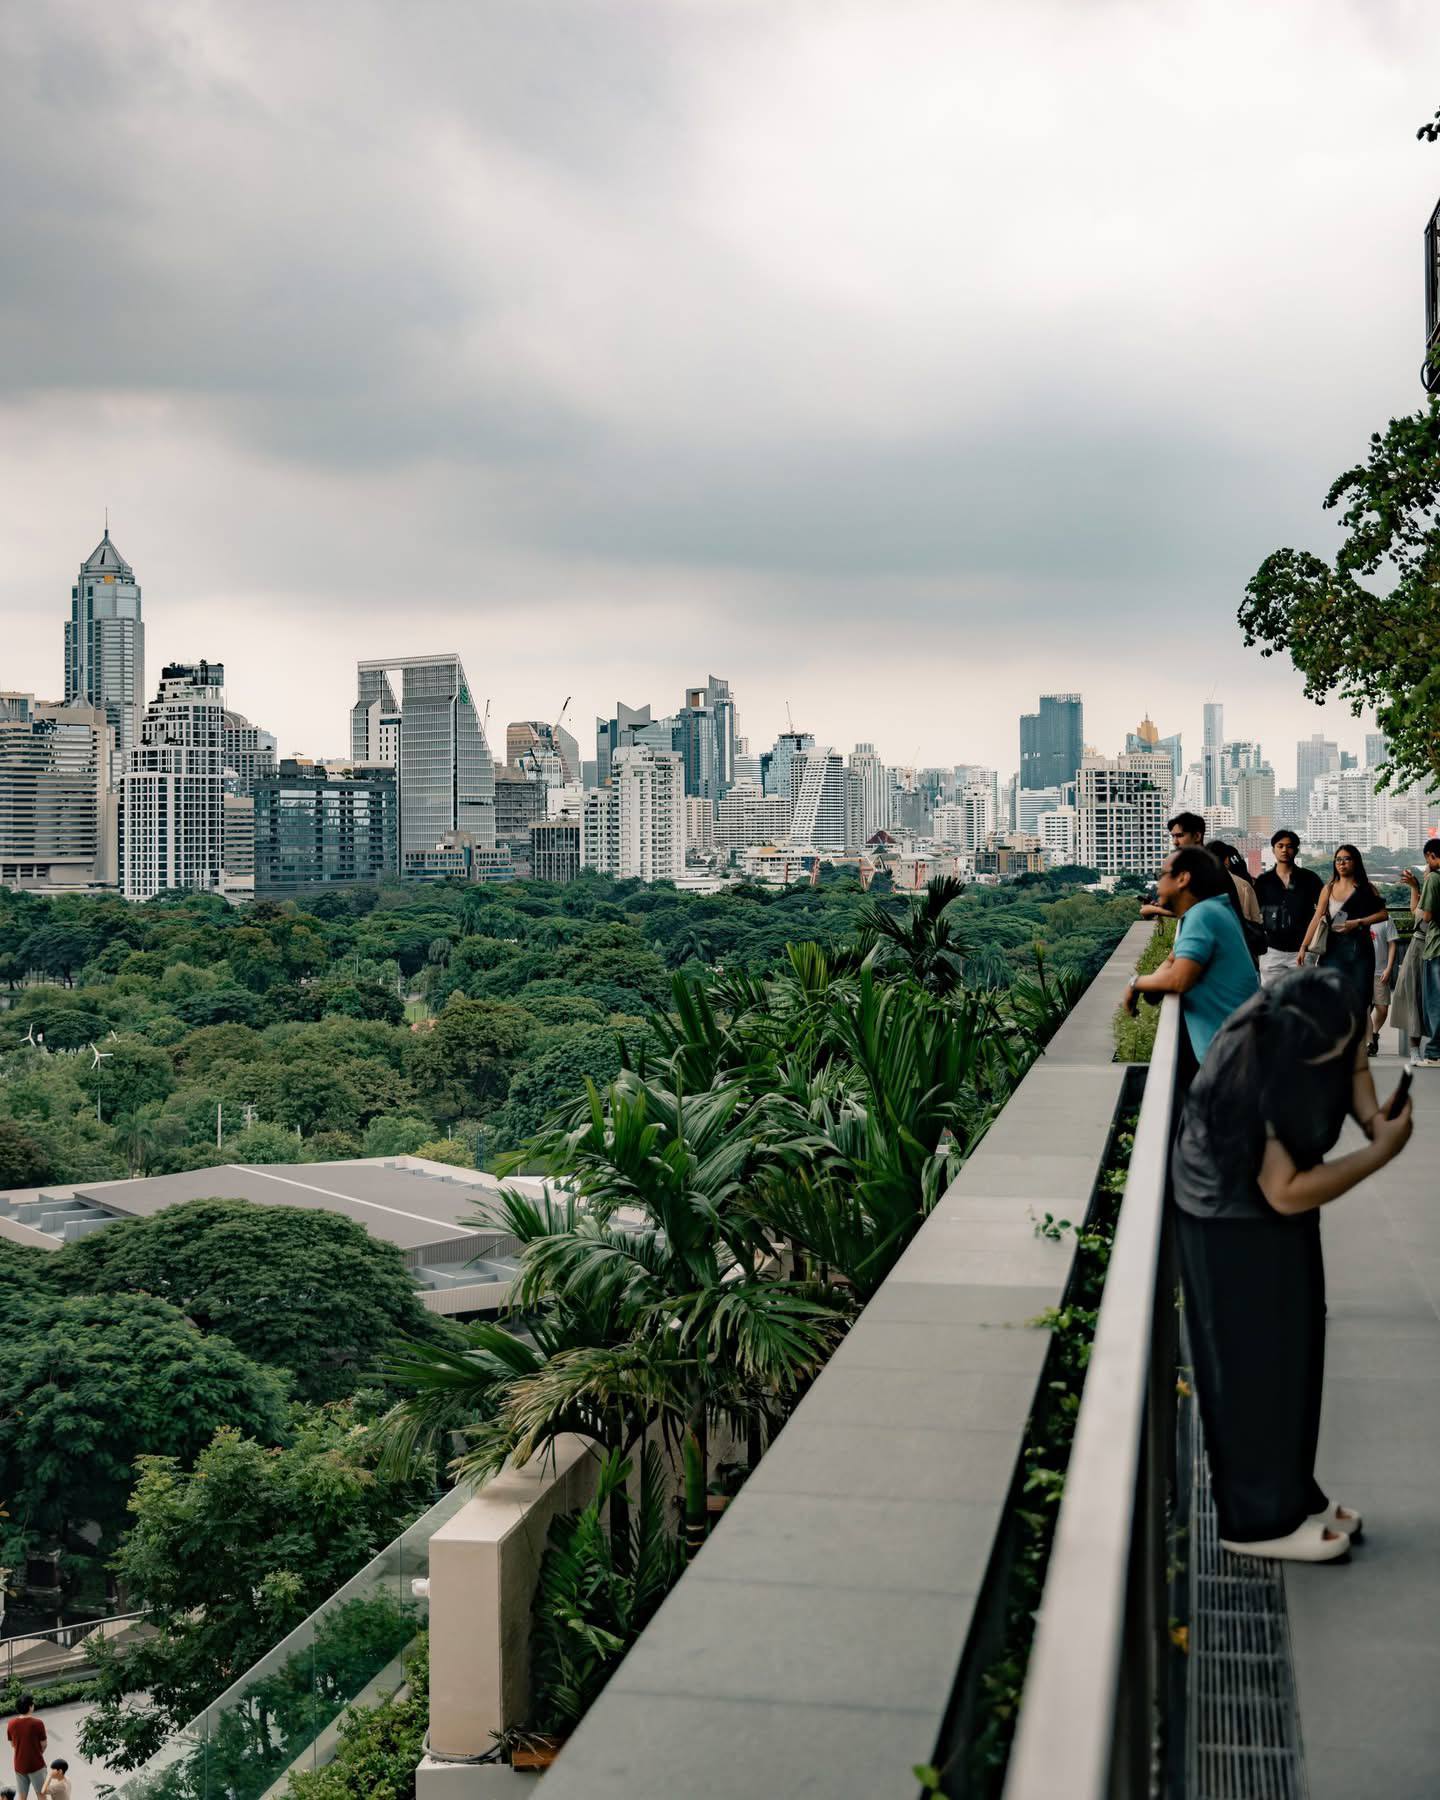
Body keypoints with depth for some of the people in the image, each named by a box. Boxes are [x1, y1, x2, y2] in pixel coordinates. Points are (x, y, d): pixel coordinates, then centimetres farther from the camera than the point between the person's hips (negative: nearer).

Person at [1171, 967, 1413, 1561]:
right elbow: (1287, 1193, -29)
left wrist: (1372, 1114, -11)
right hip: (1234, 1226, -8)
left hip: (1280, 1219, 8)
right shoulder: (1252, 1084, -37)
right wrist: (1381, 1152, -26)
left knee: (1292, 1355, 19)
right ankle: (1259, 1520, 22)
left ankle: (1293, 1494, 36)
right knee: (1254, 1368, 5)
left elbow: (1355, 1064, 8)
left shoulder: (1326, 1019, -17)